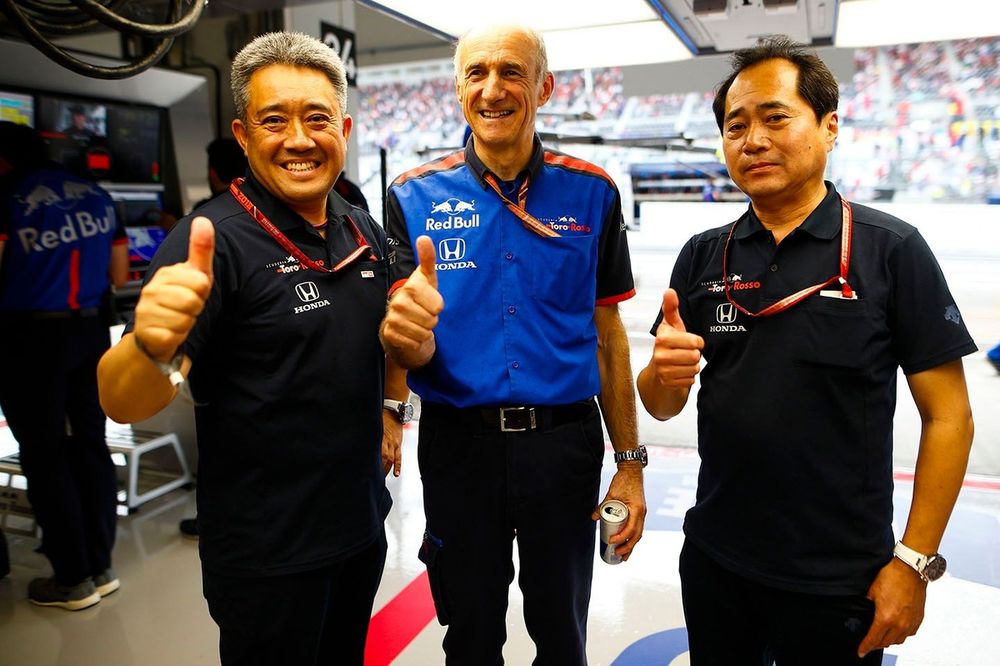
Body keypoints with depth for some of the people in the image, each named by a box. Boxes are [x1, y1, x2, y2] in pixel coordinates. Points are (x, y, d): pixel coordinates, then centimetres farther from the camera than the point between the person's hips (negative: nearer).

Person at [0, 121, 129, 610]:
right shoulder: (98, 196, 7)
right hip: (91, 330, 5)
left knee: (44, 456, 5)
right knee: (90, 445, 13)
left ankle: (74, 578, 13)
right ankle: (100, 566, 22)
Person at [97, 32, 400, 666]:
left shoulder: (366, 232, 2)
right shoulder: (214, 239, -18)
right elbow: (123, 403, -27)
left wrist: (389, 408, 3)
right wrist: (153, 347, -47)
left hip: (364, 522, 6)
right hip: (267, 553, -6)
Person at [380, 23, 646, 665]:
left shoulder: (591, 193, -2)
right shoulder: (417, 197, -5)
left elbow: (608, 335, 3)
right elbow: (414, 356, -7)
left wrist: (630, 464, 2)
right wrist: (406, 332, -31)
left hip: (564, 441, 1)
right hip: (459, 443, 0)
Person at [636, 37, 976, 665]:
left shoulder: (892, 249, -10)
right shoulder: (704, 256, 0)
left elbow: (948, 416, -8)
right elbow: (662, 406, 1)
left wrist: (914, 560, -9)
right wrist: (664, 371, -20)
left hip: (839, 581, -3)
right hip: (714, 560, 3)